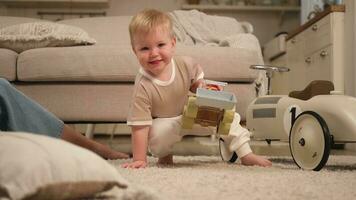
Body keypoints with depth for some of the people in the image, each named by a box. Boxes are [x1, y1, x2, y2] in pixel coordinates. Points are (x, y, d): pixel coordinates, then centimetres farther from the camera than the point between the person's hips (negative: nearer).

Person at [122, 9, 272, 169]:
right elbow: (139, 126, -31)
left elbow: (197, 80, 2)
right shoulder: (143, 86, -34)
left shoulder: (186, 64, -22)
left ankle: (246, 155, 8)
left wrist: (200, 88, -21)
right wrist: (139, 159, -31)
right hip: (164, 122, -4)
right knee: (158, 132, -35)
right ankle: (164, 155, 0)